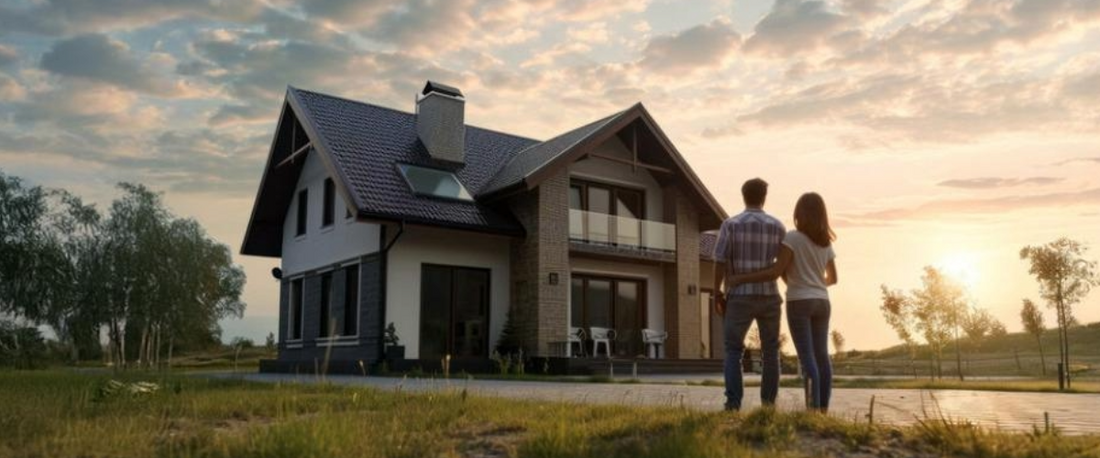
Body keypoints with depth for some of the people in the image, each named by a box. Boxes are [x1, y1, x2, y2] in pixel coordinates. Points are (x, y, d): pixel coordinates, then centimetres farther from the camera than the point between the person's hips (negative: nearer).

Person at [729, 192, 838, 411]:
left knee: (807, 358, -8)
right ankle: (823, 409, 10)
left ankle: (813, 411, -12)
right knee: (821, 356, 8)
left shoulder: (793, 237, -10)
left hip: (799, 302, -6)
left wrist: (743, 278, -11)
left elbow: (776, 271, -17)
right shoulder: (826, 243, 10)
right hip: (821, 302, 6)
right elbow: (832, 278, 18)